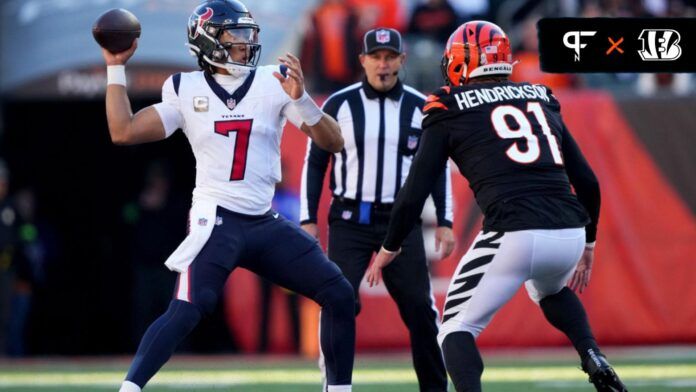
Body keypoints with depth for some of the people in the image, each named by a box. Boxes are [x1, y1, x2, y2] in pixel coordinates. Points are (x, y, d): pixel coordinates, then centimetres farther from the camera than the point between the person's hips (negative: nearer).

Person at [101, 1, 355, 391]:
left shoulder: (274, 83, 2)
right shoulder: (186, 90, 2)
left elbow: (333, 142, -3)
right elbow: (124, 132, -2)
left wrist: (300, 99, -20)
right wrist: (116, 68, 0)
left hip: (266, 225, 4)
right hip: (216, 223, -4)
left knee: (339, 296, -1)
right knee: (186, 312, -23)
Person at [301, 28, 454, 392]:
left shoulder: (420, 108, 2)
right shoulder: (339, 105, -2)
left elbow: (437, 168, 10)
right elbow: (315, 163, 3)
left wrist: (444, 222, 5)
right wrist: (308, 219, -2)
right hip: (349, 221, -1)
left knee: (420, 307, -1)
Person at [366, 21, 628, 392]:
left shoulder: (450, 111, 9)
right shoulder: (541, 100, 22)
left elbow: (414, 193, 6)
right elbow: (587, 182, 22)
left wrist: (389, 249, 21)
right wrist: (588, 242, 36)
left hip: (513, 236, -5)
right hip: (570, 233, 5)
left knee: (456, 330, 10)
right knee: (550, 290, 38)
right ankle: (593, 359, 13)